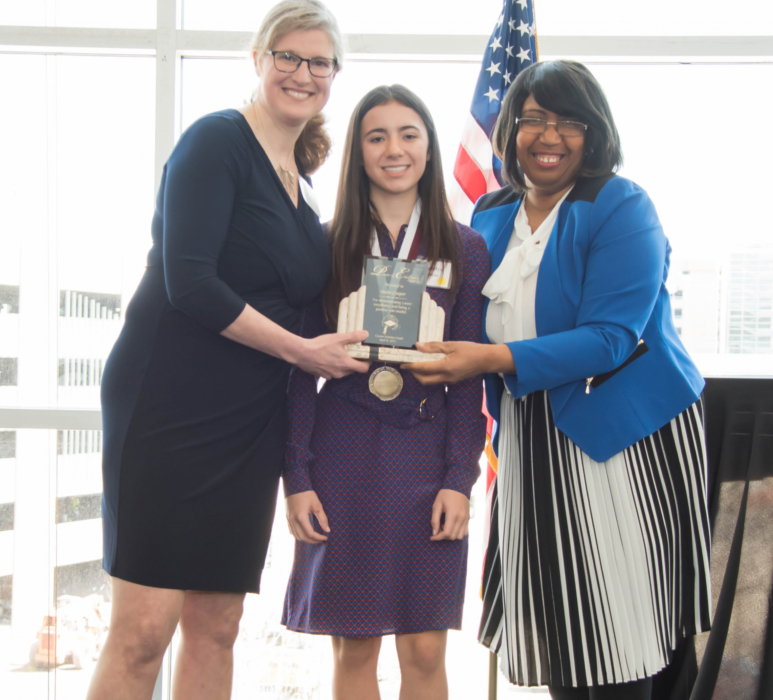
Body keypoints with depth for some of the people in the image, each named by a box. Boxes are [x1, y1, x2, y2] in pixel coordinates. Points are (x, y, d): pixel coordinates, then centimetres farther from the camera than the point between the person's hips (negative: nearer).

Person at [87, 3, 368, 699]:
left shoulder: (302, 182, 16)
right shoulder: (217, 141, -7)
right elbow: (189, 282, -17)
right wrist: (302, 350, -12)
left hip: (249, 425, 8)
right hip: (169, 406, -7)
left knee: (216, 628, 9)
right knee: (144, 630, -7)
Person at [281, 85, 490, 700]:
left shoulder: (465, 249, 6)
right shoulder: (328, 245, 5)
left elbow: (469, 377, 4)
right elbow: (301, 370, 4)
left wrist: (459, 479, -5)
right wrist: (297, 477, -4)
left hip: (425, 452, 0)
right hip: (343, 451, 0)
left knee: (425, 650, 3)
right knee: (353, 648, 6)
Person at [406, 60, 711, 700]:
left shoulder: (621, 208, -8)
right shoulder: (491, 216, 11)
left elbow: (610, 337, -18)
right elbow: (478, 321, 20)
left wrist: (499, 360, -25)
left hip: (622, 435, -5)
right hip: (531, 440, 5)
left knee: (620, 630, -1)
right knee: (555, 622, 9)